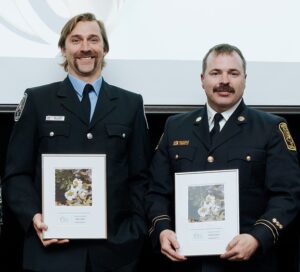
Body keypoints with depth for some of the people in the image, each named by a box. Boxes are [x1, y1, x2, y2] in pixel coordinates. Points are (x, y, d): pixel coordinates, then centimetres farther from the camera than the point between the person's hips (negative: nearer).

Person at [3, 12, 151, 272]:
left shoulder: (131, 104, 11)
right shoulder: (37, 100, 6)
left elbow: (140, 176, 9)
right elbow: (17, 173, 3)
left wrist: (136, 231, -3)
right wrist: (33, 217, -12)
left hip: (115, 247, 1)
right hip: (52, 246, -1)